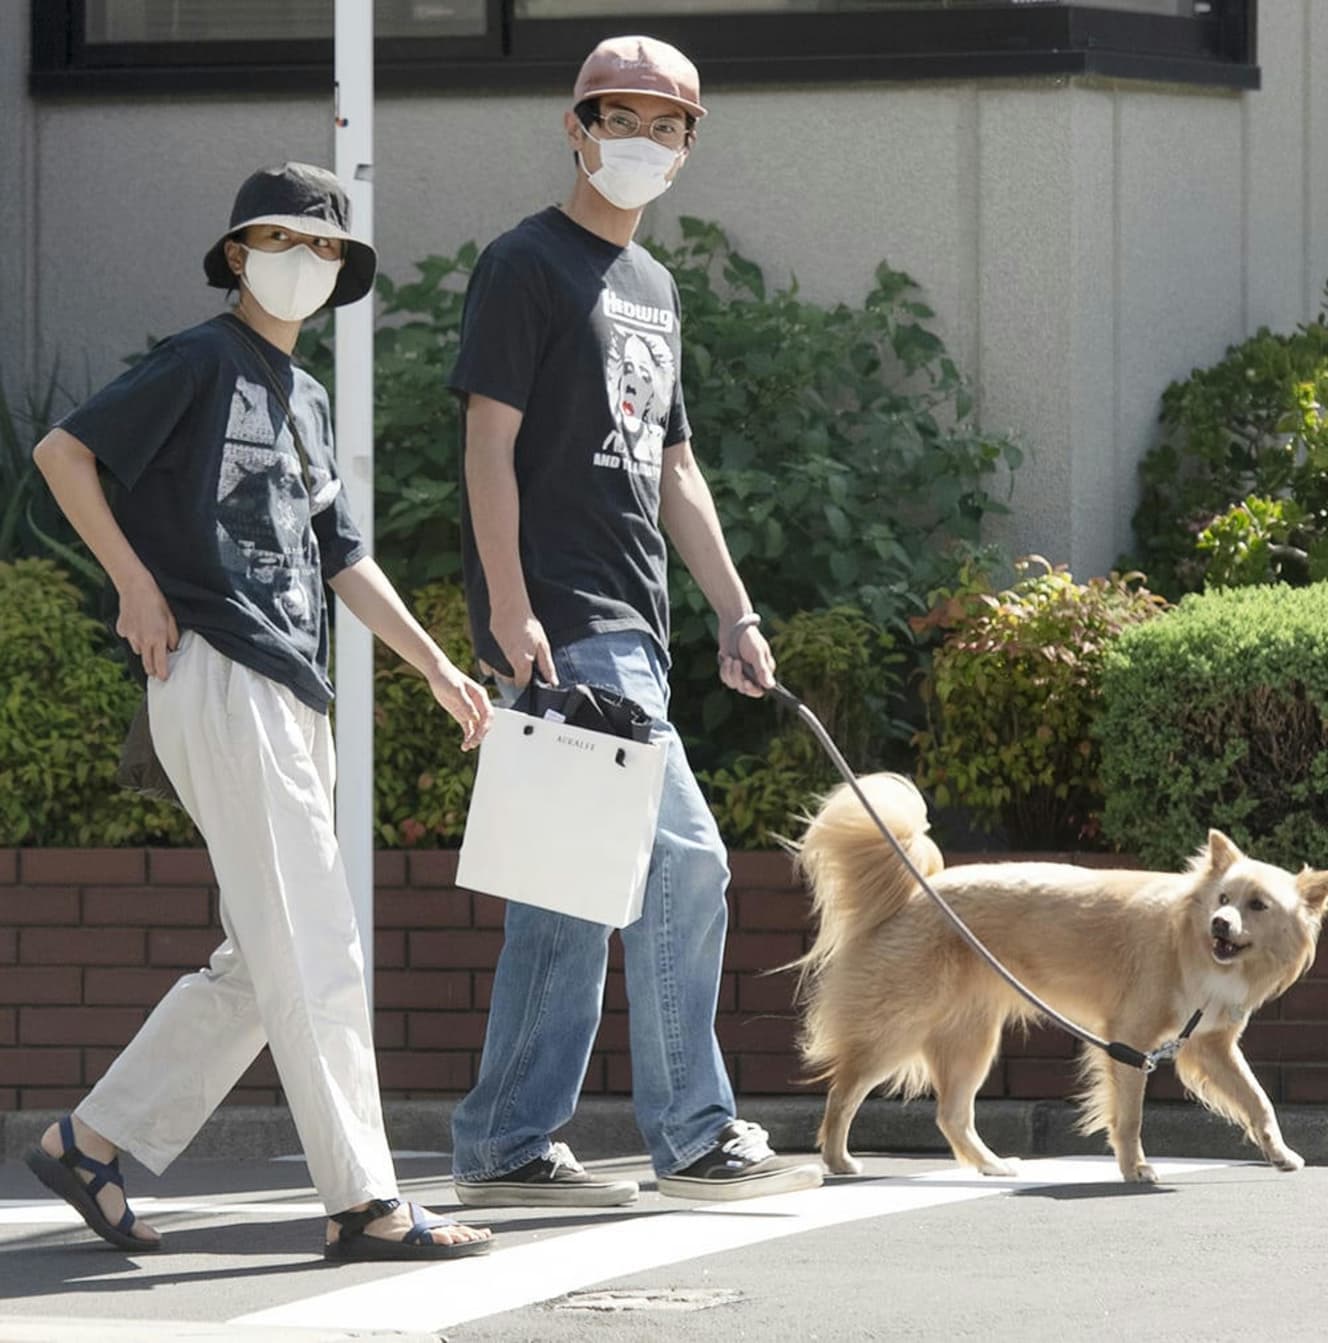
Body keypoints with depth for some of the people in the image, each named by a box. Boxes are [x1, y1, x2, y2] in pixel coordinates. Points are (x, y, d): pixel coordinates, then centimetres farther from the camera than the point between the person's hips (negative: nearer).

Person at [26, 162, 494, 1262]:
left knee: (264, 964, 9)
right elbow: (62, 450, -8)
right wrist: (137, 584, -10)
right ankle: (365, 1202, -10)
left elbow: (342, 558, 23)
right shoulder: (203, 364, -4)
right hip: (218, 676, -9)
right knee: (314, 953, -11)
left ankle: (91, 1143, 15)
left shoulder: (307, 401, 22)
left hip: (293, 696, 9)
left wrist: (438, 666, 16)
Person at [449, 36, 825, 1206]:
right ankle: (695, 1136, -6)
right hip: (563, 624, -9)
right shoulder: (529, 265, -5)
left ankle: (505, 1147, 11)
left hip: (629, 629, 9)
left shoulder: (651, 288, 21)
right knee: (683, 860, -12)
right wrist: (509, 607, -19)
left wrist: (736, 615, 18)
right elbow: (490, 439, -11)